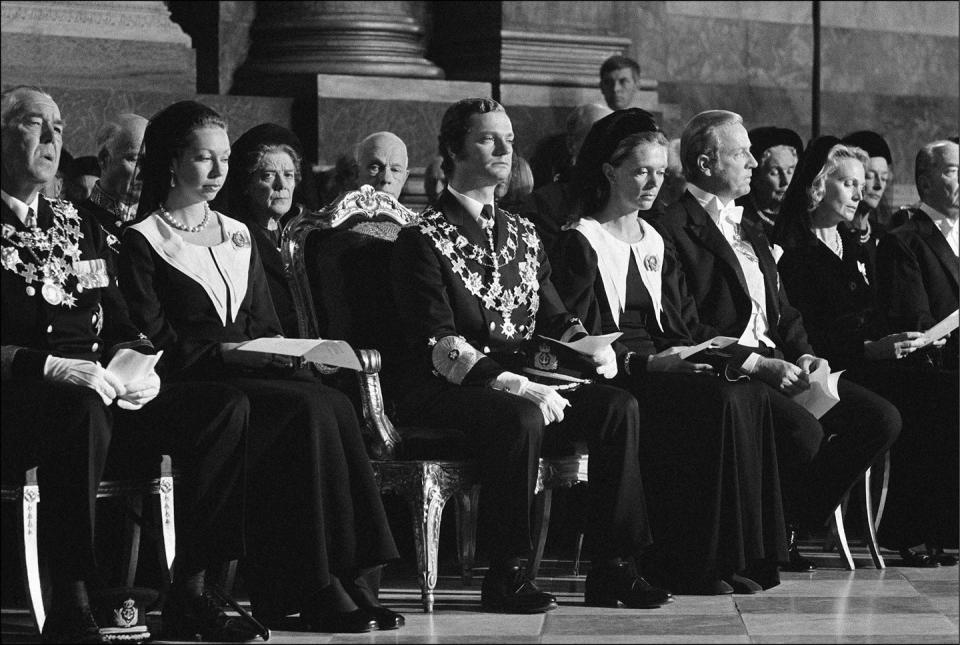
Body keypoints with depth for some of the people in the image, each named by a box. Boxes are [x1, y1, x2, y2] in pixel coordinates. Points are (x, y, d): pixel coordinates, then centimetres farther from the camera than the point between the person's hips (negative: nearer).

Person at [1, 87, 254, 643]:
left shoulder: (80, 226, 24)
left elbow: (119, 326, 23)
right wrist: (51, 367, -21)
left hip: (103, 394, 7)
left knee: (227, 406, -14)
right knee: (83, 406, -41)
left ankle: (189, 591, -14)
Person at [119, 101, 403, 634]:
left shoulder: (238, 236, 22)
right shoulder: (143, 242, 2)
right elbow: (157, 343, -7)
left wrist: (283, 352, 1)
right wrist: (225, 351, -16)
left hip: (255, 373, 6)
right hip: (190, 386, -6)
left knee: (334, 405, -26)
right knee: (312, 407, -30)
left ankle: (348, 577, -29)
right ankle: (319, 588, -31)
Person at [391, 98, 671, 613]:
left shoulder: (522, 235, 20)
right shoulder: (424, 239, -4)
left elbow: (553, 317, 21)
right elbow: (439, 346, -14)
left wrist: (592, 347, -3)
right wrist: (514, 385, -25)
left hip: (520, 382, 7)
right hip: (445, 392, -7)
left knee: (618, 405, -17)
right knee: (519, 418, -37)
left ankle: (611, 568, -14)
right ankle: (504, 578, -26)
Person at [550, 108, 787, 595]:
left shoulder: (655, 244, 22)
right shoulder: (580, 241, -1)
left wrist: (683, 354, -1)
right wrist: (645, 362, -19)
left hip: (658, 368, 7)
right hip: (611, 378, -7)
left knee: (750, 394, -22)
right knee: (719, 400, -30)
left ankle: (737, 558, -22)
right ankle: (692, 566, -26)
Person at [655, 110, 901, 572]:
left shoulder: (751, 233, 24)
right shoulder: (674, 230, -6)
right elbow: (689, 330, -14)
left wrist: (804, 356, 3)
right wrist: (760, 364, -18)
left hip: (777, 366, 9)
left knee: (880, 418, -8)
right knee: (802, 430, -32)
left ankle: (794, 526, -3)